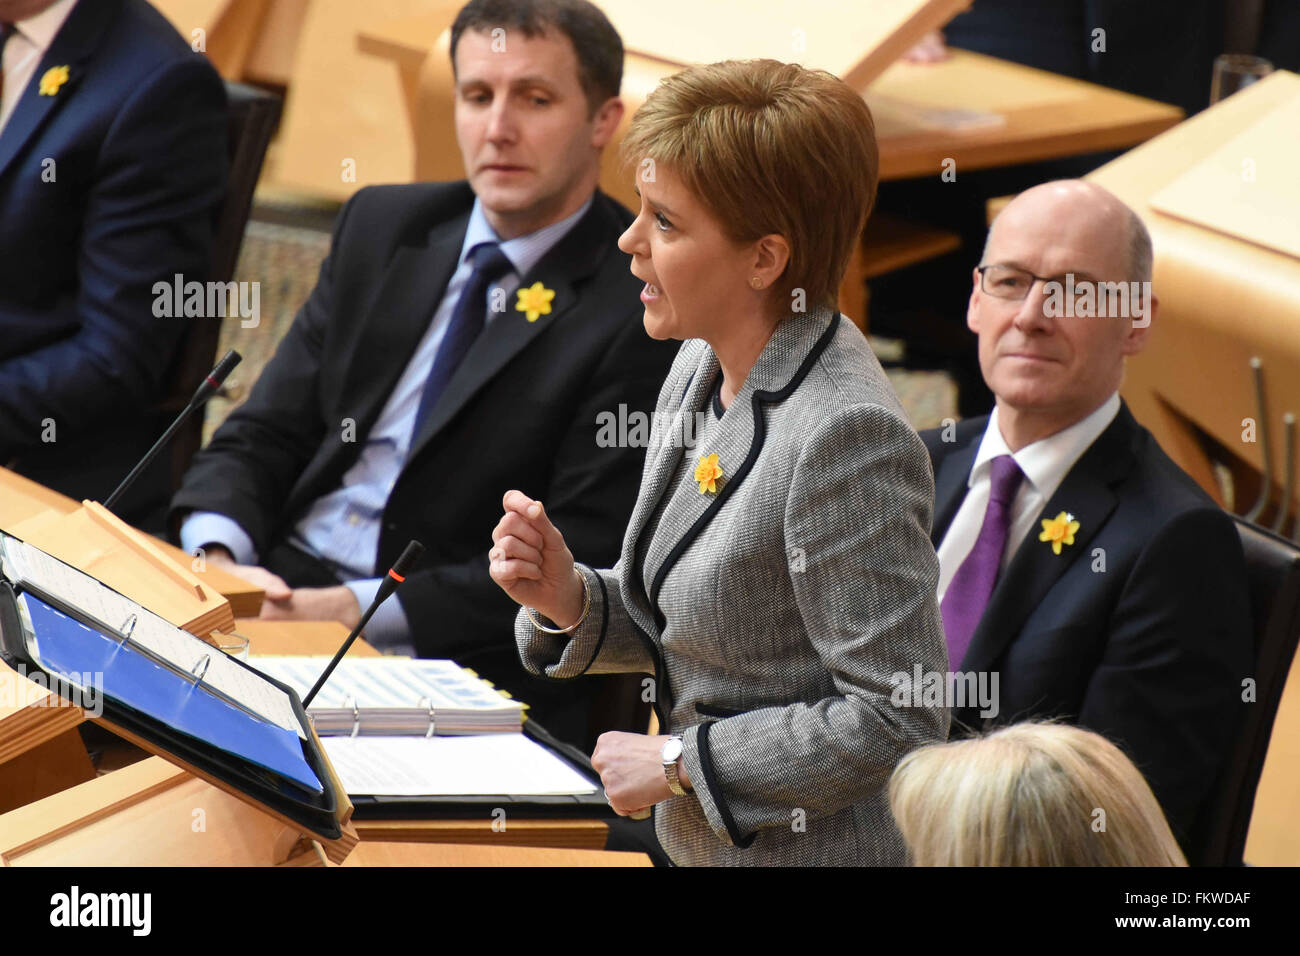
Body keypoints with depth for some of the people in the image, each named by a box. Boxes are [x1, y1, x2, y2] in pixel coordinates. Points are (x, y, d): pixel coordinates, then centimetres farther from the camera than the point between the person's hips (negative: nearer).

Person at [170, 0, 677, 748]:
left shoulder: (644, 305, -6)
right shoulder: (384, 228, 14)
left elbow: (583, 561, -11)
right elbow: (263, 435, 13)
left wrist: (357, 609, -19)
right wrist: (218, 559, -10)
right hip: (276, 585, 6)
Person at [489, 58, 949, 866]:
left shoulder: (846, 435, -24)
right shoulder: (702, 366, 2)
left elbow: (897, 721, -24)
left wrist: (679, 762, -17)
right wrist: (570, 601, -6)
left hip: (814, 847, -8)